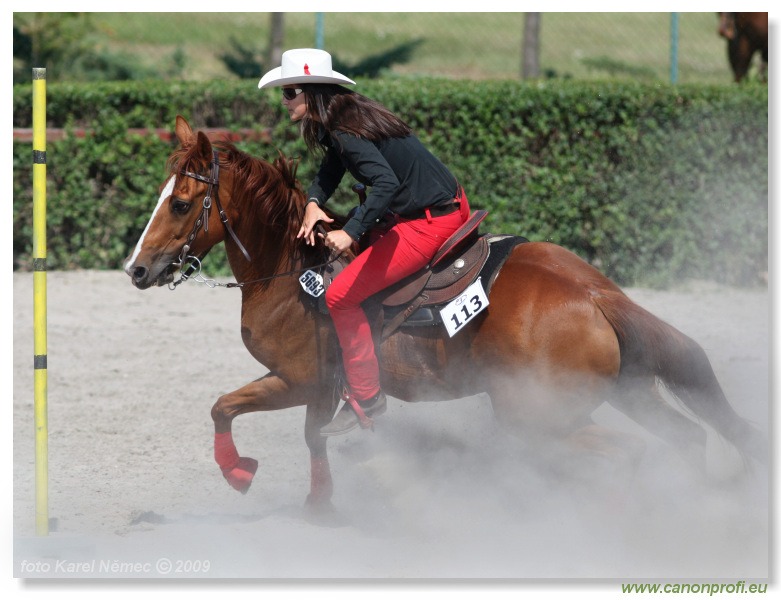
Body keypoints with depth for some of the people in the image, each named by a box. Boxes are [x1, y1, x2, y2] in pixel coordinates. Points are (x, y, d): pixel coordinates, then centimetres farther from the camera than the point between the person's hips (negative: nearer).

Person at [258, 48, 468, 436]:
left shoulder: (345, 133, -18)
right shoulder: (349, 116, 11)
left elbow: (386, 183, -30)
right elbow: (329, 172, 19)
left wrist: (351, 232, -36)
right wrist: (313, 203, -1)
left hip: (429, 224, -10)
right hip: (451, 207, 10)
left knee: (341, 296, -8)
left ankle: (365, 400, -1)